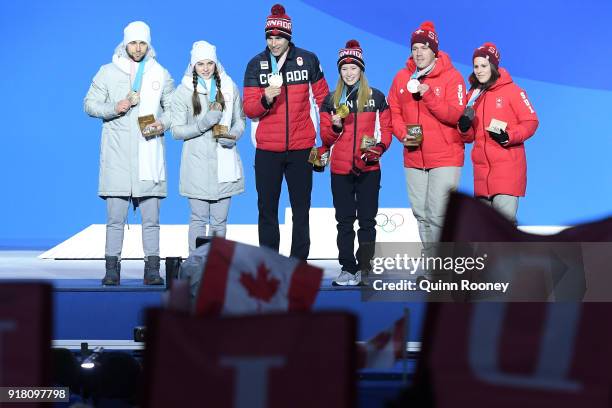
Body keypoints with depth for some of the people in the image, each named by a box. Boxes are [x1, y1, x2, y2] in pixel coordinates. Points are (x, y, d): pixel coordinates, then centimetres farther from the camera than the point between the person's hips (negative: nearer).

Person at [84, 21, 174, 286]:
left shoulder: (160, 74, 12)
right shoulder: (108, 72, 7)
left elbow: (172, 108, 15)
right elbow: (90, 104, 7)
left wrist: (163, 123, -6)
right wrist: (114, 108, -11)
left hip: (149, 154, 1)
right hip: (117, 155, -1)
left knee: (151, 218, 1)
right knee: (115, 217, -2)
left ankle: (152, 269, 4)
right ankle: (112, 268, 2)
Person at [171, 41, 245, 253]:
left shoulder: (229, 88, 8)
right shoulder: (183, 91, 1)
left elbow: (240, 120, 15)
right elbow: (177, 130, -1)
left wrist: (233, 135, -6)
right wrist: (203, 124, -16)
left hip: (224, 163, 2)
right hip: (197, 163, -2)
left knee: (219, 220, 7)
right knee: (199, 218, -2)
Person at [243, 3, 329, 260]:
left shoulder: (308, 60, 0)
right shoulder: (256, 65, 1)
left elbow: (322, 97, 9)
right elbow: (249, 109, -4)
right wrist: (265, 99, -24)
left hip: (301, 148, 0)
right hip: (267, 149, 1)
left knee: (301, 208, 6)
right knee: (267, 209, 5)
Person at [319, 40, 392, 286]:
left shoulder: (376, 98, 5)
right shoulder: (331, 100, 9)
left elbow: (386, 130, 5)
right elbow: (325, 138, 10)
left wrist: (379, 148, -13)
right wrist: (335, 126, -11)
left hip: (369, 168, -1)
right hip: (341, 169, 2)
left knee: (367, 220, 1)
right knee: (345, 221, 3)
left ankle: (366, 269, 7)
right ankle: (349, 270, 6)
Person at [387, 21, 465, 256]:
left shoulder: (451, 77, -6)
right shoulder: (402, 77, 8)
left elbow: (455, 115, -14)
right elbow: (394, 112, 10)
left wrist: (427, 94, -22)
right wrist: (402, 134, -9)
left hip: (445, 158, -5)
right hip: (413, 157, 5)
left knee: (439, 215, -11)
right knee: (421, 214, 11)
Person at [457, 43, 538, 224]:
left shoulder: (511, 90, -3)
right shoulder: (473, 95, 12)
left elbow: (531, 122, -6)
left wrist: (508, 137, -20)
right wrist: (464, 128, -6)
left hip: (508, 164, -6)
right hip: (482, 166, 6)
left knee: (504, 211, -18)